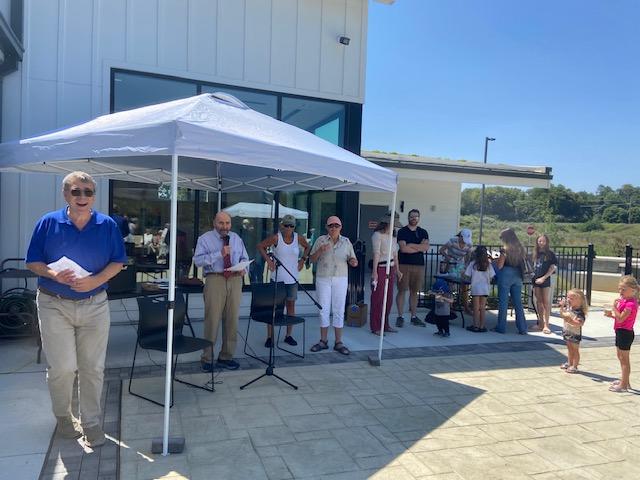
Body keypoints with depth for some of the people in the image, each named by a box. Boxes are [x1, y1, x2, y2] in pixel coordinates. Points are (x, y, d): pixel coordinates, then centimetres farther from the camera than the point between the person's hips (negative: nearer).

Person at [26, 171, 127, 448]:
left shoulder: (107, 225, -1)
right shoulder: (48, 223, -3)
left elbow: (118, 262, 2)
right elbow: (33, 262, 1)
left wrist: (96, 280, -15)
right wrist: (53, 274, -19)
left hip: (95, 305, 1)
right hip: (54, 305, -1)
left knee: (93, 368, 7)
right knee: (62, 367, -1)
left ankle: (91, 422, 23)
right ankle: (63, 415, 27)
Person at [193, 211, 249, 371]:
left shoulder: (237, 239, 18)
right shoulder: (205, 239, 3)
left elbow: (244, 257, 21)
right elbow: (198, 260, -10)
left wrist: (243, 267, -2)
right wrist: (219, 254, -19)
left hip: (235, 280, 5)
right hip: (215, 279, -4)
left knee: (232, 319, 8)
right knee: (212, 319, -5)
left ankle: (226, 357, 21)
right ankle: (207, 358, 9)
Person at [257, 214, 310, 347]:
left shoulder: (299, 238, 0)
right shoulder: (276, 237, -9)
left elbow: (307, 247, 19)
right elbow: (260, 246, -3)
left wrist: (303, 259, 7)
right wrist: (268, 260, -10)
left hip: (292, 279, 4)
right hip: (277, 278, -4)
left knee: (291, 305, 10)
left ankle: (289, 335, 22)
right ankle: (270, 337, 7)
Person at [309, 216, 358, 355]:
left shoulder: (346, 242, 5)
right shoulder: (321, 240, 1)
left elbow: (352, 259, 6)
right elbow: (312, 259, 1)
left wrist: (353, 262, -17)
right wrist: (320, 251, -17)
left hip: (340, 279, 1)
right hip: (323, 279, 0)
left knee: (339, 310, 3)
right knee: (324, 310, 5)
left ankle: (339, 342, 10)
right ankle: (323, 341, 16)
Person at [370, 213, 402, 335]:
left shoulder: (392, 236, 14)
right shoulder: (377, 235, -9)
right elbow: (376, 254, -14)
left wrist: (397, 270, 18)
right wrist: (374, 271, -18)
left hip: (391, 269, 8)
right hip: (380, 269, -8)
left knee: (389, 298, 11)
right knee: (378, 298, -3)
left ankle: (385, 325, 22)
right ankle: (375, 327, 4)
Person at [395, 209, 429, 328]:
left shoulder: (423, 232, 12)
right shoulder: (402, 231, 1)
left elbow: (426, 247, -4)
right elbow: (403, 248, -13)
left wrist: (411, 245, -10)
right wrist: (419, 248, -6)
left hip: (419, 265, 4)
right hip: (404, 264, -3)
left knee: (415, 292, 8)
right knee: (402, 290, -2)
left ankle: (414, 317, 16)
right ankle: (400, 316, 5)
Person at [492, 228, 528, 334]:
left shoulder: (505, 249, -11)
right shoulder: (521, 249, 5)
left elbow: (499, 266, -12)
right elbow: (522, 263, 9)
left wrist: (496, 260, 7)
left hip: (506, 275, -5)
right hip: (517, 276, 5)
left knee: (503, 302, 4)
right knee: (518, 303, 11)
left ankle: (501, 327, 10)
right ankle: (522, 328, 13)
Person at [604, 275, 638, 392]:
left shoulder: (631, 303, -21)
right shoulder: (623, 300, 8)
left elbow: (621, 318, -26)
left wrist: (614, 307, -20)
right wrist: (611, 315, 1)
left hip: (625, 333, -10)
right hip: (621, 331, 10)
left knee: (624, 359, -3)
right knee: (621, 357, 20)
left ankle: (624, 385, 5)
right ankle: (624, 380, 32)